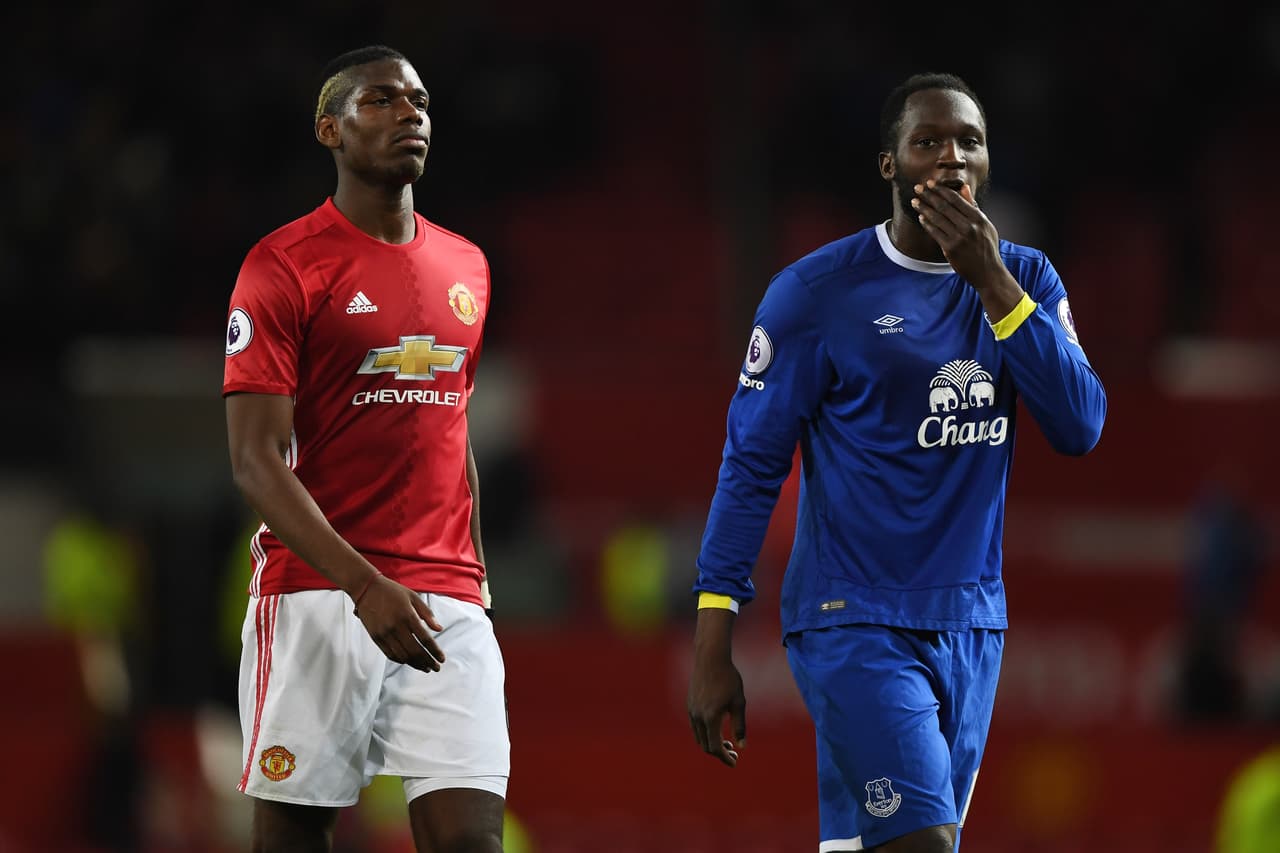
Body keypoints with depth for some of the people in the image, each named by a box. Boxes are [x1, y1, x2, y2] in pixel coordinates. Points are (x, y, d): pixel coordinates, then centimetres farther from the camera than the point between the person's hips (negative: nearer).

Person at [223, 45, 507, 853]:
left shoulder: (466, 269, 15)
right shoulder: (284, 266, -5)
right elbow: (256, 461, -11)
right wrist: (366, 587, -22)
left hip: (448, 599, 5)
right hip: (318, 594, -4)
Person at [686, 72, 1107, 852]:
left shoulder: (1025, 281, 8)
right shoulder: (817, 292, -6)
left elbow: (1081, 428, -6)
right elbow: (751, 468, -5)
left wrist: (992, 283, -14)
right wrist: (713, 654, -9)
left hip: (972, 631, 5)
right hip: (854, 624, -5)